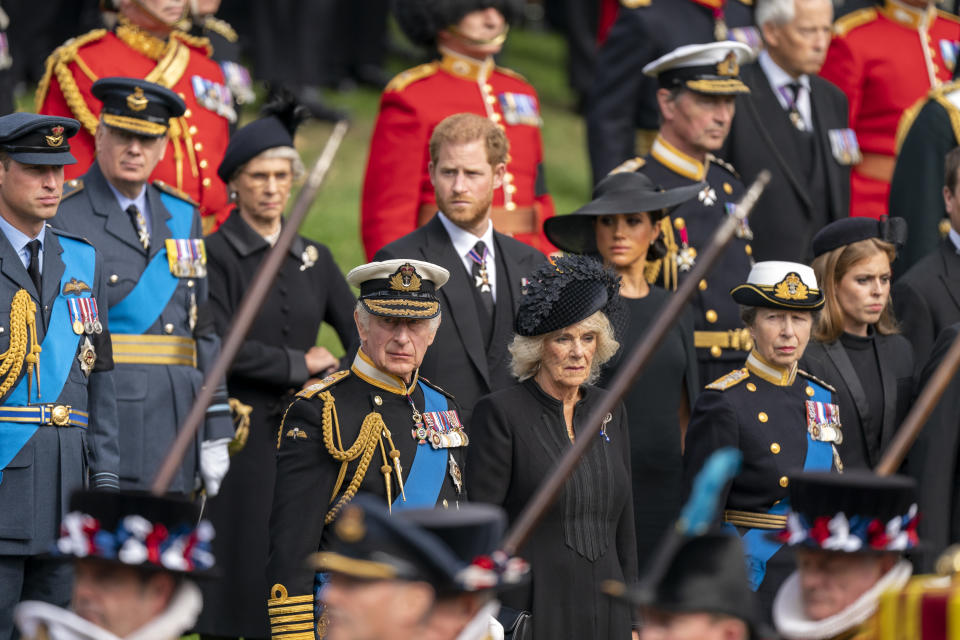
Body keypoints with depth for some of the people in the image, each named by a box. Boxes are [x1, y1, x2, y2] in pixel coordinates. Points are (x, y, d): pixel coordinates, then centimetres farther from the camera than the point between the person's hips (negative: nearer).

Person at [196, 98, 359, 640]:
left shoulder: (314, 259, 13)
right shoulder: (214, 256, -3)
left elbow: (364, 340, 11)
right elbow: (223, 348, -13)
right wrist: (300, 365, -5)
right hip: (240, 437, -5)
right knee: (239, 570, -5)